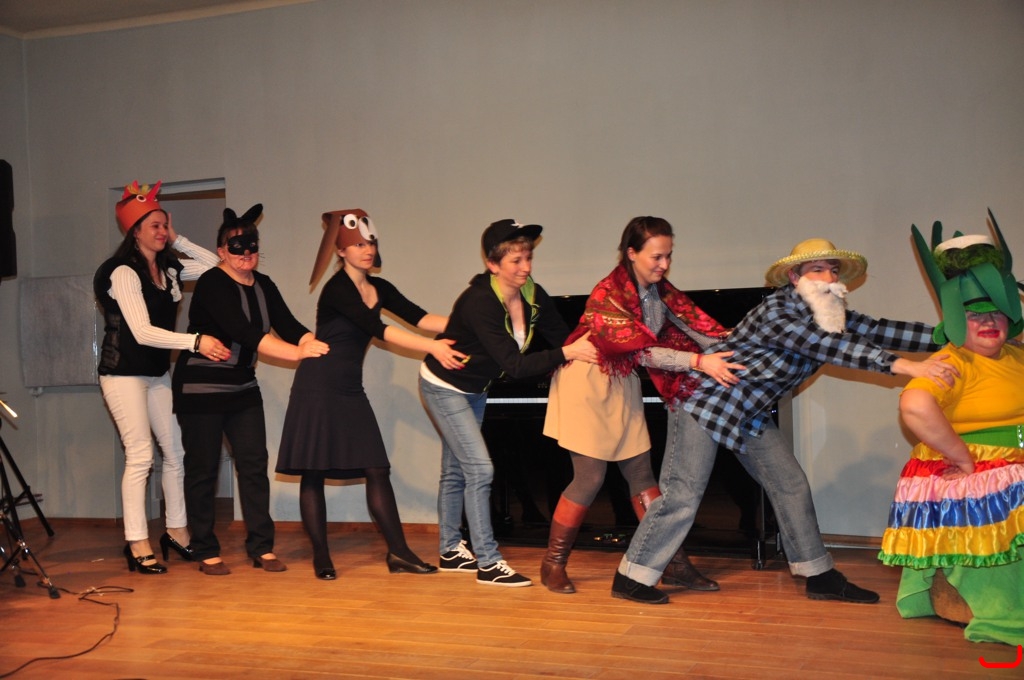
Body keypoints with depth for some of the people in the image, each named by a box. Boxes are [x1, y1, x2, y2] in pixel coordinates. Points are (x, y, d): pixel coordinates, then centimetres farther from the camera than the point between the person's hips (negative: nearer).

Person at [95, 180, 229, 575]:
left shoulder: (169, 270, 7)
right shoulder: (124, 273, -15)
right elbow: (142, 332, -23)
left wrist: (178, 241, 1)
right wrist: (196, 342, -30)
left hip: (158, 372, 8)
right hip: (123, 373, -7)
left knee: (177, 450, 6)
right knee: (140, 456, -10)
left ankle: (176, 531, 17)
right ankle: (137, 544, -3)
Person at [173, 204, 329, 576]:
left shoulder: (263, 285, 6)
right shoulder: (212, 284, -17)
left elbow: (289, 325, -4)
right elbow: (243, 332, -29)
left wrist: (319, 346, -24)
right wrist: (297, 353, -34)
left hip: (243, 387, 7)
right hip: (200, 388, -7)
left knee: (254, 464, 2)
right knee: (203, 469, 0)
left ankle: (261, 547, 7)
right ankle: (205, 551, 11)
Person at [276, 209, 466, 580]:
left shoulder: (379, 288, 9)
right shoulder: (337, 288, -14)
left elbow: (419, 317, -3)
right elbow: (378, 329, -24)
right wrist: (433, 348, -29)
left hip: (351, 391, 7)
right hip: (318, 388, -7)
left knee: (377, 469, 2)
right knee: (313, 473, 0)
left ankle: (398, 552, 5)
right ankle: (321, 556, 10)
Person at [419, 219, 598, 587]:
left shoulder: (532, 295, -12)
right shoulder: (479, 302, -33)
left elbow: (563, 337, -10)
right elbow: (514, 365, -39)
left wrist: (589, 349, -29)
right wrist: (567, 353, -47)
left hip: (475, 389, 7)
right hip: (444, 387, -7)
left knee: (455, 470, 17)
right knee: (479, 468, -13)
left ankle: (451, 550, 29)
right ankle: (488, 563, -6)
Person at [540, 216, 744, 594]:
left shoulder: (660, 291, -1)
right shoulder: (609, 294, -25)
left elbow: (697, 326, -6)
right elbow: (642, 349, -32)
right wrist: (699, 362, -39)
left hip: (623, 384, 7)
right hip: (587, 382, -7)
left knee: (641, 473, 6)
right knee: (590, 477, -6)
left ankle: (673, 563, 10)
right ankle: (553, 563, 10)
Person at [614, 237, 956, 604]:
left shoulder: (830, 314, 2)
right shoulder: (777, 311, -25)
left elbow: (882, 331, -5)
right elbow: (828, 347, -38)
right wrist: (901, 366, -44)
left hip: (752, 413, 9)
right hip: (707, 401, -9)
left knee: (791, 485, 6)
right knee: (683, 494, -11)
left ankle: (821, 577, 16)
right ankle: (632, 578, -1)